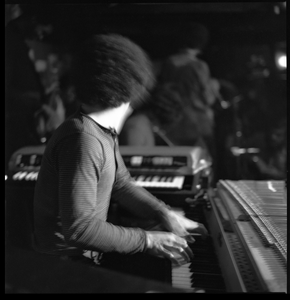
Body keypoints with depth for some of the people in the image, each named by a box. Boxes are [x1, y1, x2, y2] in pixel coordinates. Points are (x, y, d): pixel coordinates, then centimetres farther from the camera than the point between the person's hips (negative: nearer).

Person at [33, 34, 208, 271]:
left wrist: (166, 214, -5)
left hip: (90, 251, 9)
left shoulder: (103, 131, 3)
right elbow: (78, 228, -31)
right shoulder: (84, 139, -29)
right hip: (70, 263, -9)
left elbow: (122, 185, 8)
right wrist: (148, 240, -24)